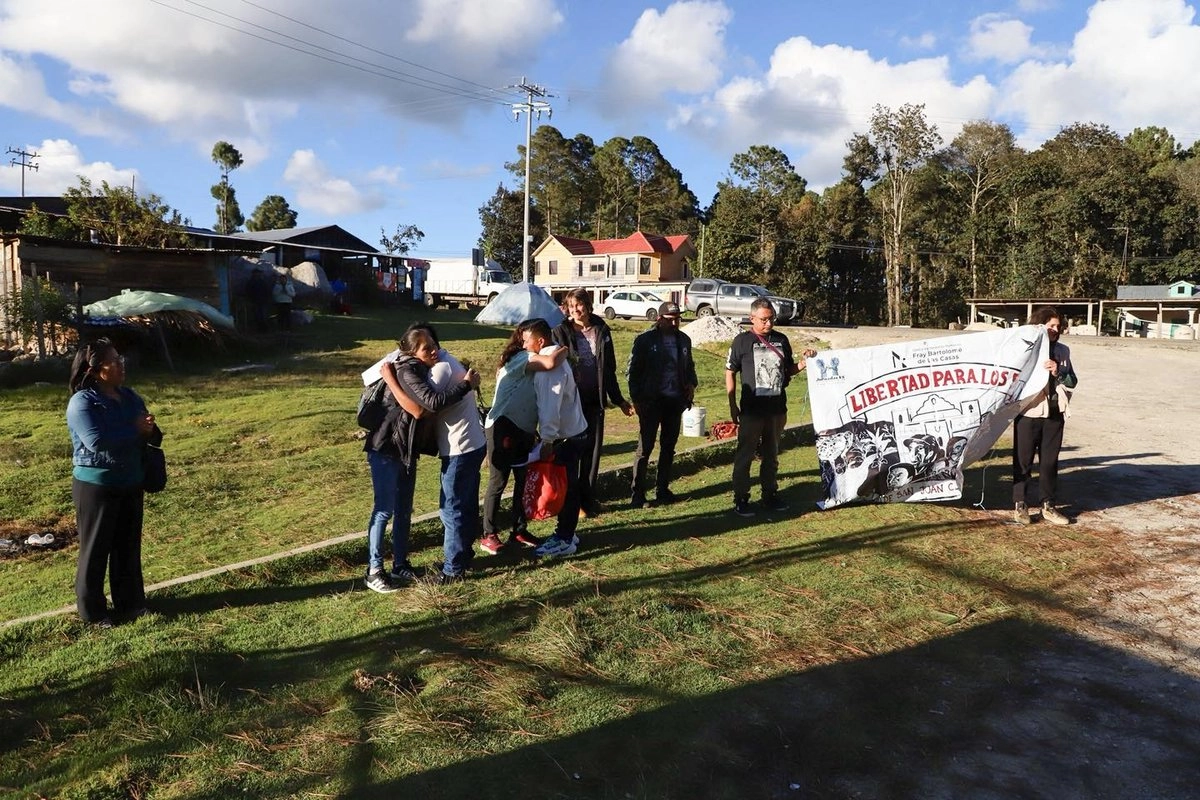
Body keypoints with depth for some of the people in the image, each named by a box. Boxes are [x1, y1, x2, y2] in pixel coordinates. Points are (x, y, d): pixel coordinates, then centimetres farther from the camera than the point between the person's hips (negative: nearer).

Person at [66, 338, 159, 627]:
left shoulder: (129, 397, 7)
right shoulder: (82, 402, -14)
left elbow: (152, 434, 9)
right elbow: (97, 441, -28)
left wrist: (150, 431, -14)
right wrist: (134, 430, -19)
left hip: (130, 484, 7)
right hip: (95, 486, -6)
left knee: (129, 546, 14)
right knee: (96, 549, 4)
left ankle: (130, 603, 26)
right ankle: (92, 611, 17)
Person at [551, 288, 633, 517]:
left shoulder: (601, 330, 5)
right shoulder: (562, 331, -4)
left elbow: (609, 369, 11)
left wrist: (618, 400, 13)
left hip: (595, 399, 3)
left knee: (593, 449, 9)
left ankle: (588, 498, 22)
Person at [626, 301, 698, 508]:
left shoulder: (684, 340, 9)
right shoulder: (645, 340, -6)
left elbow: (689, 366, 20)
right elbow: (634, 370, -5)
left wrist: (691, 383, 0)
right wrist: (636, 399, -10)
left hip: (675, 401, 5)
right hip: (652, 401, -5)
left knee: (669, 447, 12)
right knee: (645, 447, -3)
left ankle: (663, 490, 22)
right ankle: (638, 493, 4)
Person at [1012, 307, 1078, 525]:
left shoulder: (1062, 351, 9)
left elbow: (1073, 382, 6)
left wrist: (1058, 372, -11)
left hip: (1054, 414, 5)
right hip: (1028, 413, -4)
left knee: (1050, 461, 11)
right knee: (1023, 460, 4)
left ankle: (1048, 506, 21)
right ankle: (1020, 505, 13)